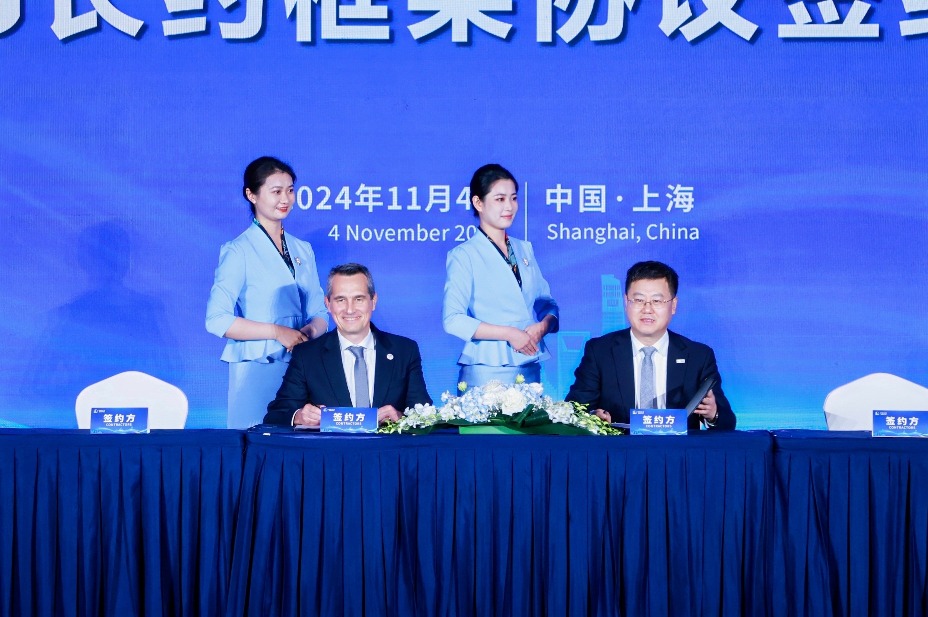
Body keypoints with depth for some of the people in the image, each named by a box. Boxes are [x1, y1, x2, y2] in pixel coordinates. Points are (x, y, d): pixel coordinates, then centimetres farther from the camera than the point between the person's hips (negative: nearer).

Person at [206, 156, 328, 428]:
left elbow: (319, 313, 16)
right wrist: (276, 332, -15)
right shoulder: (239, 251, -3)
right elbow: (217, 320, -11)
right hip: (256, 372, -5)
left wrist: (311, 330, -7)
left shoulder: (303, 250, 14)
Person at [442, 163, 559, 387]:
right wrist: (508, 333, -16)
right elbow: (452, 320, -12)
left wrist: (543, 325, -6)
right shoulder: (464, 255, -2)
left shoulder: (524, 250, 16)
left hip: (530, 371, 5)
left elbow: (547, 303, 17)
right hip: (485, 374, -5)